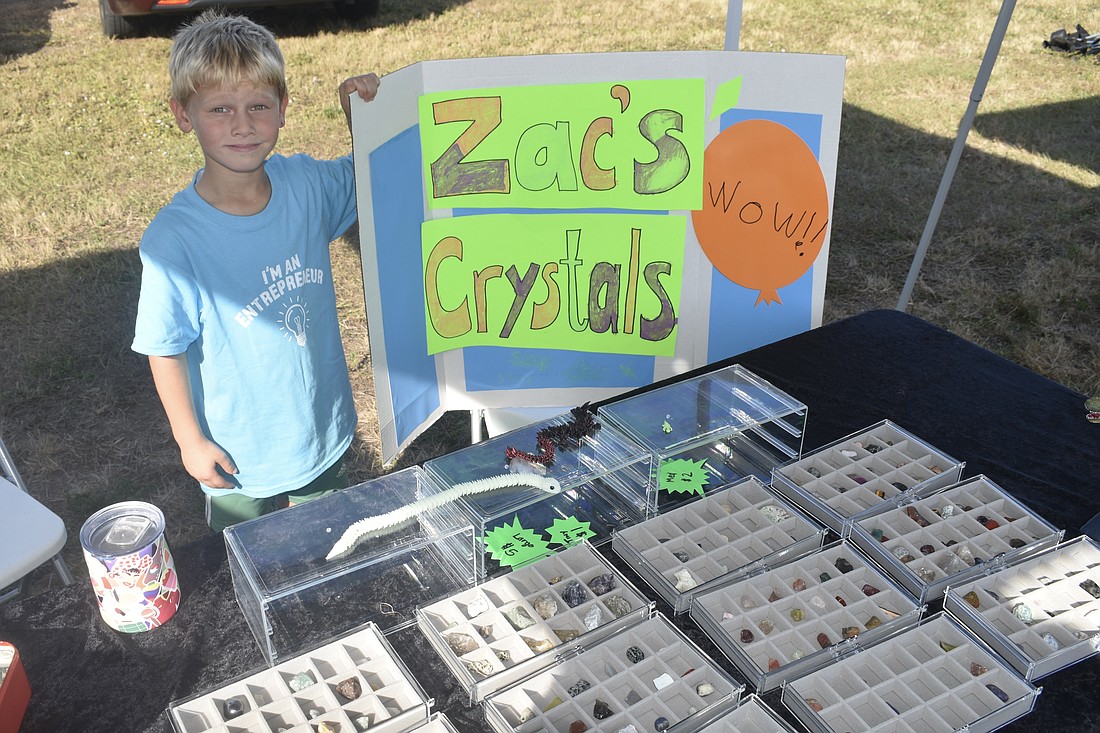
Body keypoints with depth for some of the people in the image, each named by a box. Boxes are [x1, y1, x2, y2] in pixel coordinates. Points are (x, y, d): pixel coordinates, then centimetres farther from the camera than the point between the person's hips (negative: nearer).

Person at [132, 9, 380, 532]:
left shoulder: (305, 183, -13)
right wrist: (190, 440, -8)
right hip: (237, 453, -4)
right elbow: (165, 351, -15)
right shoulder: (174, 239, -25)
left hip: (322, 429, 4)